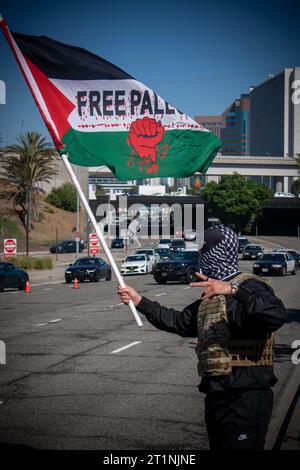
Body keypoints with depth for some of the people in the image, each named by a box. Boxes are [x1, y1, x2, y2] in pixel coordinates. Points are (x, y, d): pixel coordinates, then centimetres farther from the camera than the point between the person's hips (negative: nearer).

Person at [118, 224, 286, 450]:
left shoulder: (249, 286, -12)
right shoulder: (211, 296, 19)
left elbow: (277, 315, -31)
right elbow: (180, 322, 29)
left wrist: (233, 289, -39)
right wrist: (138, 300, 28)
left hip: (246, 397, -9)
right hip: (216, 396, 9)